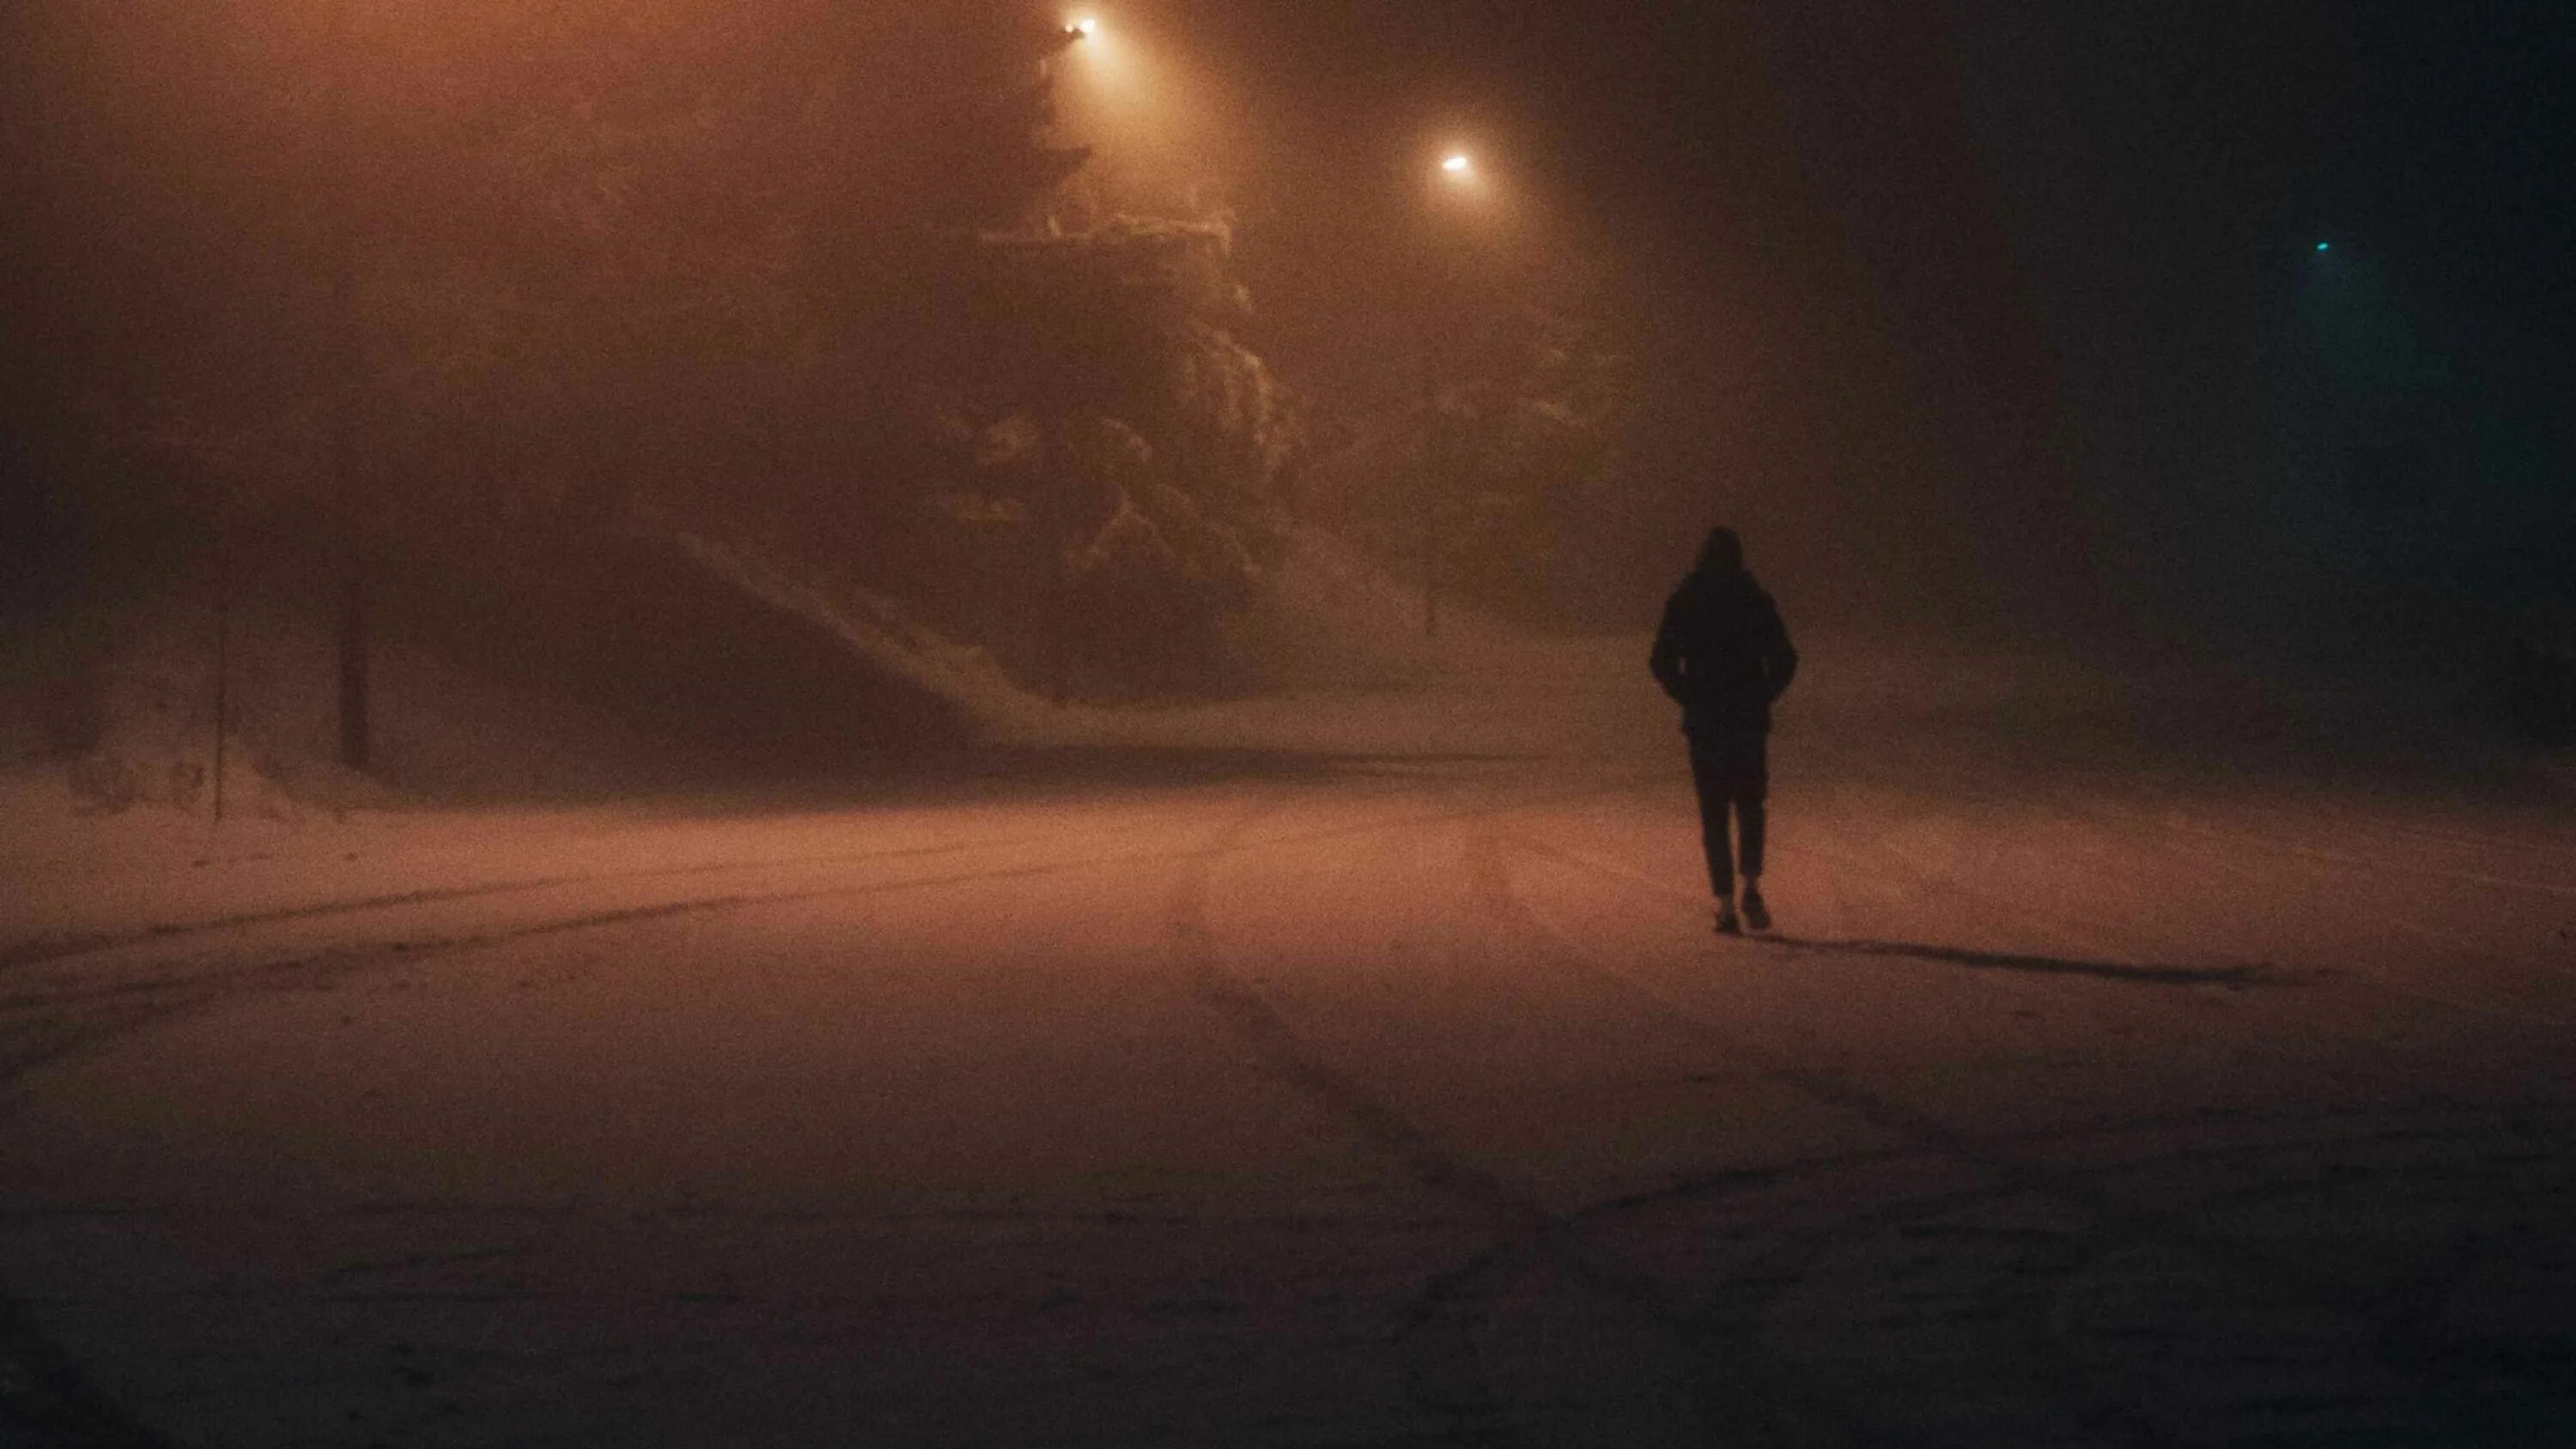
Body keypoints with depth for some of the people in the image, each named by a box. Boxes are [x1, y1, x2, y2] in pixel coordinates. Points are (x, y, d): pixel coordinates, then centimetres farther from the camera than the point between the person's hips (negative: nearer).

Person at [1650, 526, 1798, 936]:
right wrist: (1763, 698, 6)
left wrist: (1688, 699, 5)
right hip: (1749, 721, 0)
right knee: (1751, 806, 16)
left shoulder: (1683, 603, -1)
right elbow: (1784, 660, -6)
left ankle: (1725, 905, -1)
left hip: (1704, 722, 0)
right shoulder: (1756, 602, -2)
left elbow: (1662, 662, -7)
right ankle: (1751, 885, -4)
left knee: (1714, 814, 6)